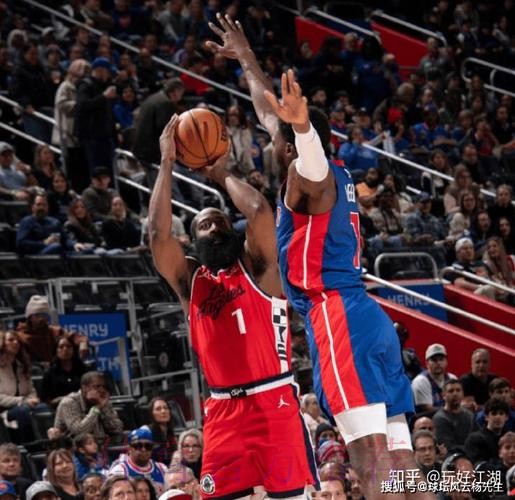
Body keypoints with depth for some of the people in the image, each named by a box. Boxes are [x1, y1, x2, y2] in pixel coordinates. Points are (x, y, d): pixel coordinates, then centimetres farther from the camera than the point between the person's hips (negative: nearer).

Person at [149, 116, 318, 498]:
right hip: (224, 410, 3)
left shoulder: (256, 268, 4)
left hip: (274, 403, -3)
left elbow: (260, 212, -13)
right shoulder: (189, 280, 12)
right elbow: (158, 234, -4)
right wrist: (167, 164, -1)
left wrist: (222, 174, 3)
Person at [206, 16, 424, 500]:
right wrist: (245, 58, 44)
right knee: (397, 456, 4)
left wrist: (301, 125, -52)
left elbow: (310, 146, -31)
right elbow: (272, 114, 34)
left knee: (371, 455, -17)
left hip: (336, 317, -9)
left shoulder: (310, 176, -3)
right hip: (366, 317, 9)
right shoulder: (335, 177, 20)